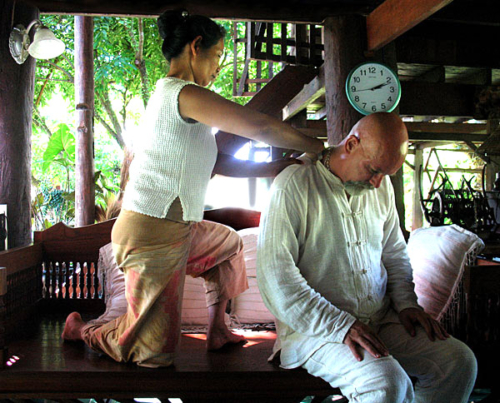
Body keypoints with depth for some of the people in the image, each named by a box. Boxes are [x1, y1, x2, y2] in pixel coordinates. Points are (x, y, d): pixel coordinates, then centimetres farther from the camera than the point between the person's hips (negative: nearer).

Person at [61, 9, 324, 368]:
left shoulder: (169, 94, 16)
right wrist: (317, 149, -8)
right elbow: (259, 127, -20)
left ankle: (217, 330, 30)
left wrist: (284, 167, 12)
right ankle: (82, 330, 24)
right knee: (154, 351, 1)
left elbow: (218, 164, 16)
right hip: (156, 231, -10)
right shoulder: (184, 94, -16)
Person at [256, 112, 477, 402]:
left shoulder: (382, 188, 11)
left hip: (381, 321, 7)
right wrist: (341, 326, -21)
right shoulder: (295, 185, -12)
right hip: (317, 329, -7)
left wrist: (407, 303, 5)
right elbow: (276, 276, -18)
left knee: (460, 360, -8)